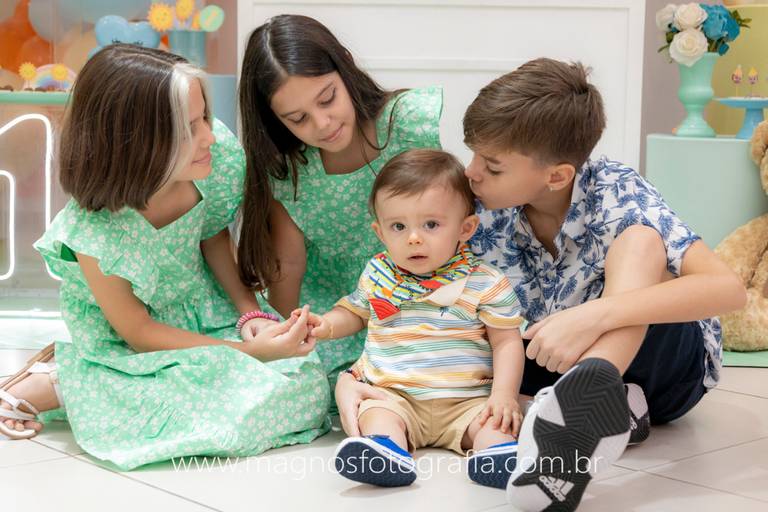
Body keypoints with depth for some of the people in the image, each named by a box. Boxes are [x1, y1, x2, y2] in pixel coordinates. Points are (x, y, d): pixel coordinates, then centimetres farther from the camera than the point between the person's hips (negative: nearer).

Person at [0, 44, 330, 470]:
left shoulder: (219, 156, -21)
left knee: (304, 379, -13)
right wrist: (249, 351, -27)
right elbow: (136, 332, -21)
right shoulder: (95, 233, -34)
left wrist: (249, 308, -10)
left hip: (203, 312, 7)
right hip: (126, 348, -6)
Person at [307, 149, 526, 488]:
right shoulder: (377, 275, 10)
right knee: (379, 416, -29)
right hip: (393, 393, 1)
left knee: (494, 423, -28)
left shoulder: (485, 284, -2)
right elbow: (356, 311, 29)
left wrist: (504, 394, -16)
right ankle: (385, 451, -55)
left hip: (466, 399, -1)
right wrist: (327, 325, 7)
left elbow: (506, 341, -1)